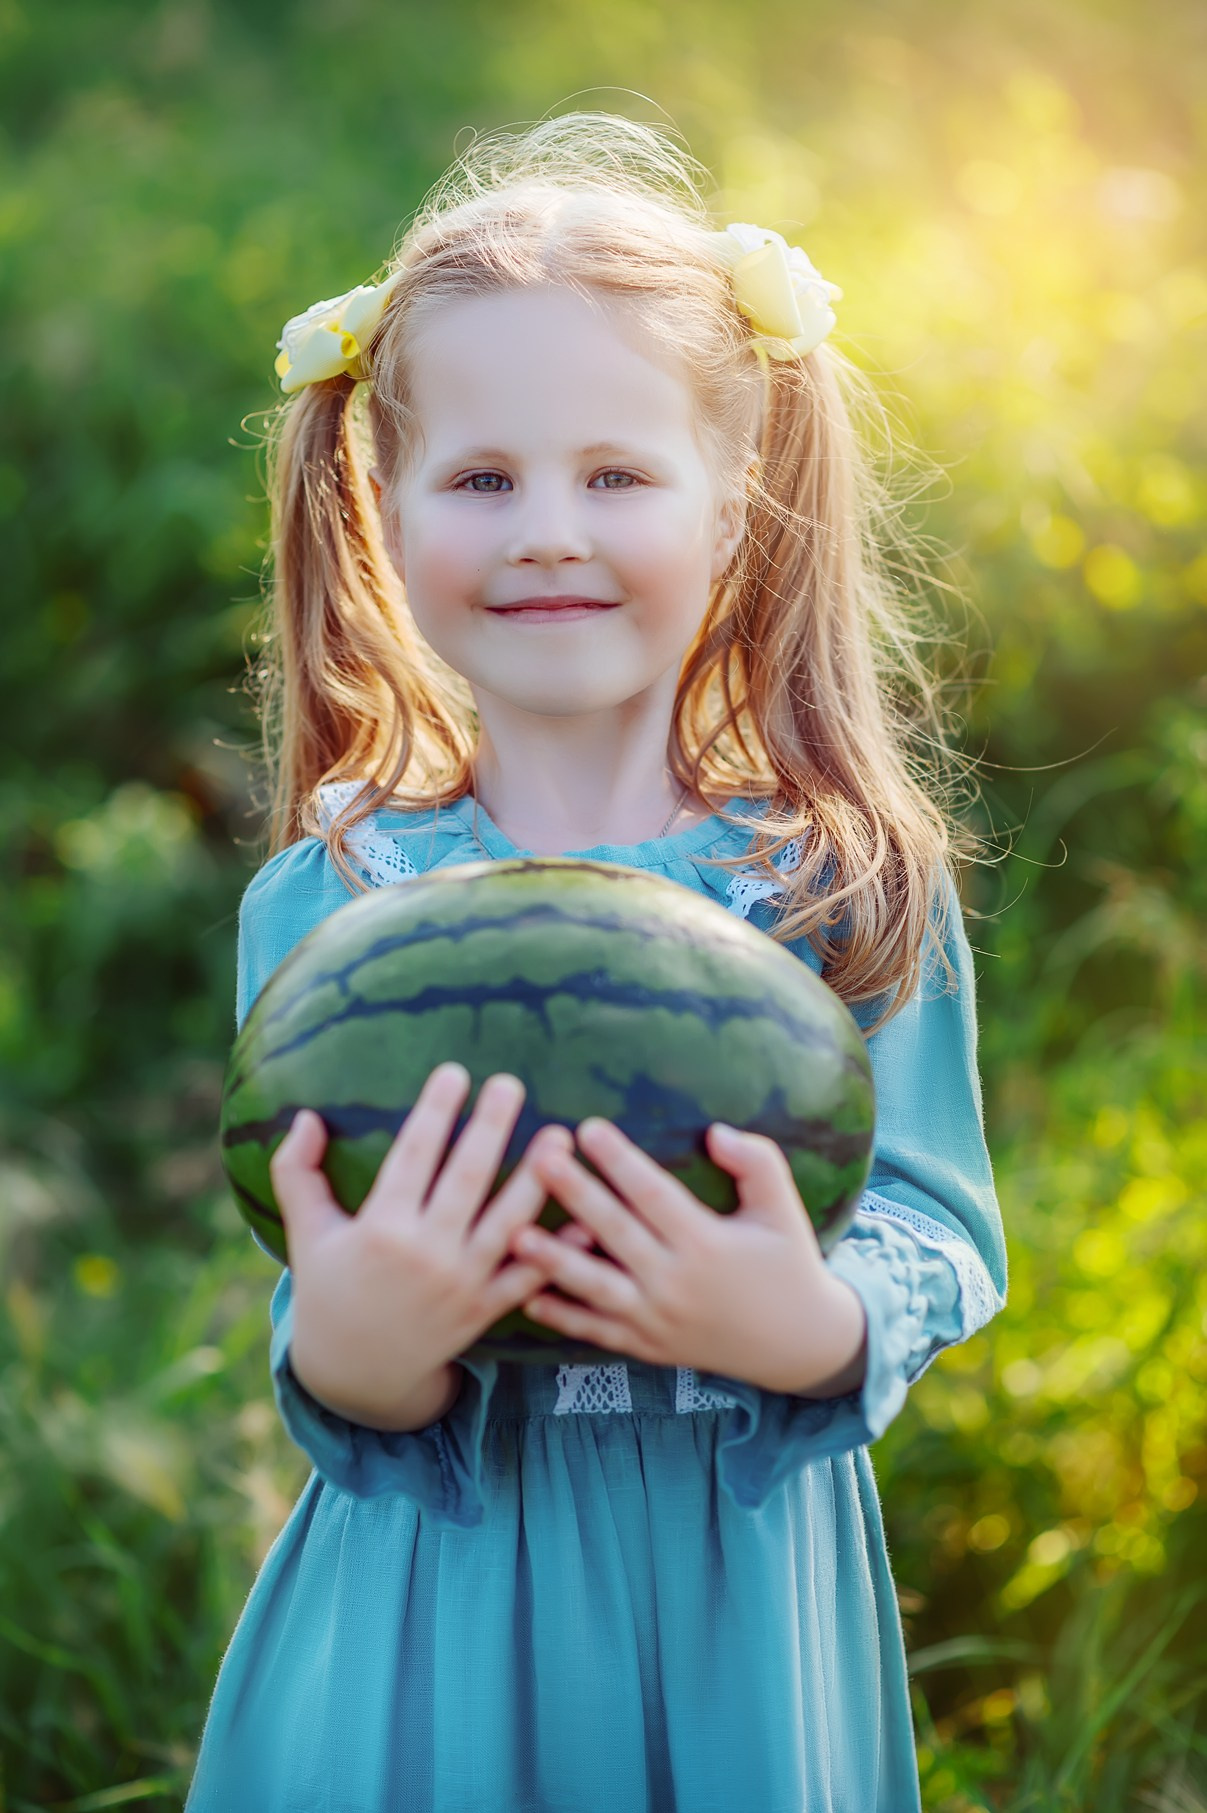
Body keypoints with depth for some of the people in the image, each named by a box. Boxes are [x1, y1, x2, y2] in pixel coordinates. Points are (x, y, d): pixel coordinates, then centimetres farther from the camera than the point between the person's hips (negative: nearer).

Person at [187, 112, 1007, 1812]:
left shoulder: (858, 883, -5)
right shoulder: (322, 903, -6)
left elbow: (946, 1245, -6)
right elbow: (331, 1349, -6)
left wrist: (808, 1328, -27)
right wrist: (344, 1351, -28)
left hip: (739, 1614, 1)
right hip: (429, 1616, 0)